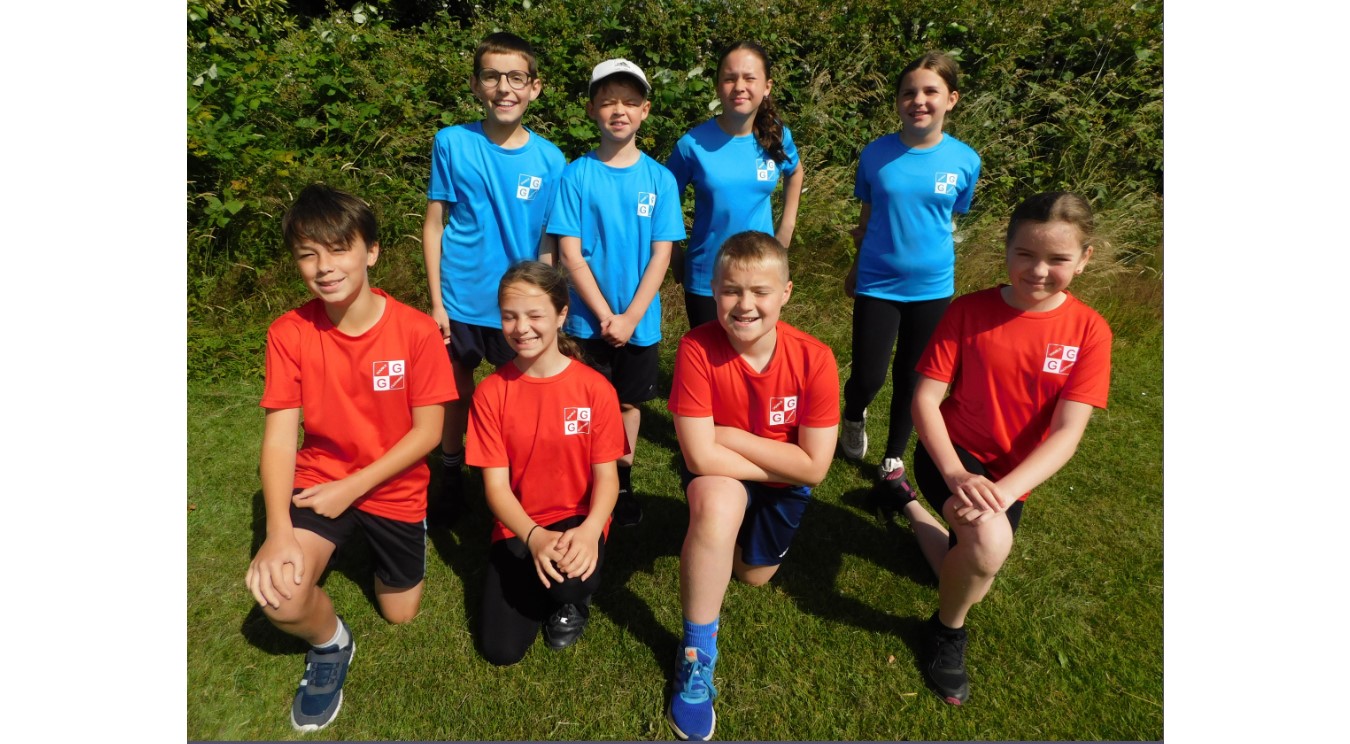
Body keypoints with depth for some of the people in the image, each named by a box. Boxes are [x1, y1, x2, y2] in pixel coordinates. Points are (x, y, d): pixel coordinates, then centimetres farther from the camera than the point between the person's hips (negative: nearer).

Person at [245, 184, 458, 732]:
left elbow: (427, 431, -15)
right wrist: (279, 531, -28)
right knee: (279, 595, -26)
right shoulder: (289, 333, -14)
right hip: (320, 479, 1)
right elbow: (280, 436, -15)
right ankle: (330, 644, 11)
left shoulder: (416, 330, -20)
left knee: (399, 614, 14)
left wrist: (353, 488, -19)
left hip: (393, 487, 0)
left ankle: (385, 540, 46)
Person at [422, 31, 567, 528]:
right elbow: (434, 225, -3)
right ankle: (451, 477, 38)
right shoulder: (452, 143, -6)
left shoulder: (549, 159, -4)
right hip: (461, 300, 0)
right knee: (457, 386, 16)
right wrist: (436, 301, -5)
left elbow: (549, 241, 0)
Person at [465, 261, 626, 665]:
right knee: (501, 650, -7)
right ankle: (537, 584, 24)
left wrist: (590, 530, -31)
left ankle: (572, 600, 5)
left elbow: (606, 476, -11)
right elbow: (496, 485, -11)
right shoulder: (491, 393, -9)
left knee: (571, 577, -34)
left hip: (577, 521, -1)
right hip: (517, 528, 2)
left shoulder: (595, 388, -13)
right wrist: (534, 537, -29)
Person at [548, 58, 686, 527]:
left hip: (640, 320, 1)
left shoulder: (659, 179, -2)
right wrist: (604, 315, -14)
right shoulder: (576, 175, -5)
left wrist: (630, 317, -12)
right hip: (588, 320, -1)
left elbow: (660, 255, -5)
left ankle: (623, 482, 33)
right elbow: (571, 254, -8)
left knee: (629, 401, 15)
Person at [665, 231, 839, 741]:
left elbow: (814, 467, -24)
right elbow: (701, 456, -30)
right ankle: (698, 651, -15)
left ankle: (741, 538, 50)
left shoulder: (814, 359, -26)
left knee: (755, 575, 13)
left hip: (782, 483, 2)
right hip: (721, 477, -2)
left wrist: (731, 437, -25)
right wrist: (780, 463, -24)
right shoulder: (696, 349, -29)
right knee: (717, 502, -36)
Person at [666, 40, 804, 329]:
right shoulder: (693, 144, -13)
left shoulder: (778, 137, -4)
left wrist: (787, 225, 9)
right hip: (706, 281, -2)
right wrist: (675, 258, -5)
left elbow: (794, 172, 17)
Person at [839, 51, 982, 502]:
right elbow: (867, 217, 5)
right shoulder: (875, 154, -7)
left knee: (911, 379, 11)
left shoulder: (964, 161, -6)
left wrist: (929, 258, 9)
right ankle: (853, 417, 38)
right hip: (877, 285, -1)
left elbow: (949, 221, 7)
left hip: (932, 288, 1)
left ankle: (893, 463, 31)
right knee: (869, 376, 0)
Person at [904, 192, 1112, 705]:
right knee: (990, 540, -33)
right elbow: (925, 398, -15)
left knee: (969, 582, 15)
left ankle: (912, 508, 43)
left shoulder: (1088, 331, -11)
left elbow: (1066, 433, -16)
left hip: (1013, 476, 4)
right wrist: (956, 474, -29)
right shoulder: (969, 310, -14)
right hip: (951, 454, -3)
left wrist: (1004, 491, -30)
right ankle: (948, 627, 1)